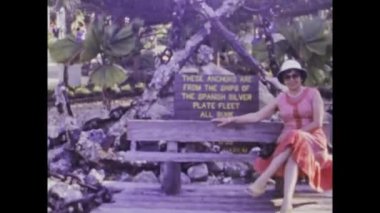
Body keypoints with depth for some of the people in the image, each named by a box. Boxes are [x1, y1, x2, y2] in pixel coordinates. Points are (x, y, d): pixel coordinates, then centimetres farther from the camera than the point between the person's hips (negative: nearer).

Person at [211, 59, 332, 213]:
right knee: (293, 155, -36)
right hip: (289, 142, 3)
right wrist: (231, 119, 0)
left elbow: (317, 123, -5)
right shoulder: (281, 98, 13)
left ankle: (263, 180, -44)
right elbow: (257, 116, 8)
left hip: (312, 139, -2)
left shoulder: (313, 93, 4)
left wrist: (294, 133, -15)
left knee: (295, 140, -38)